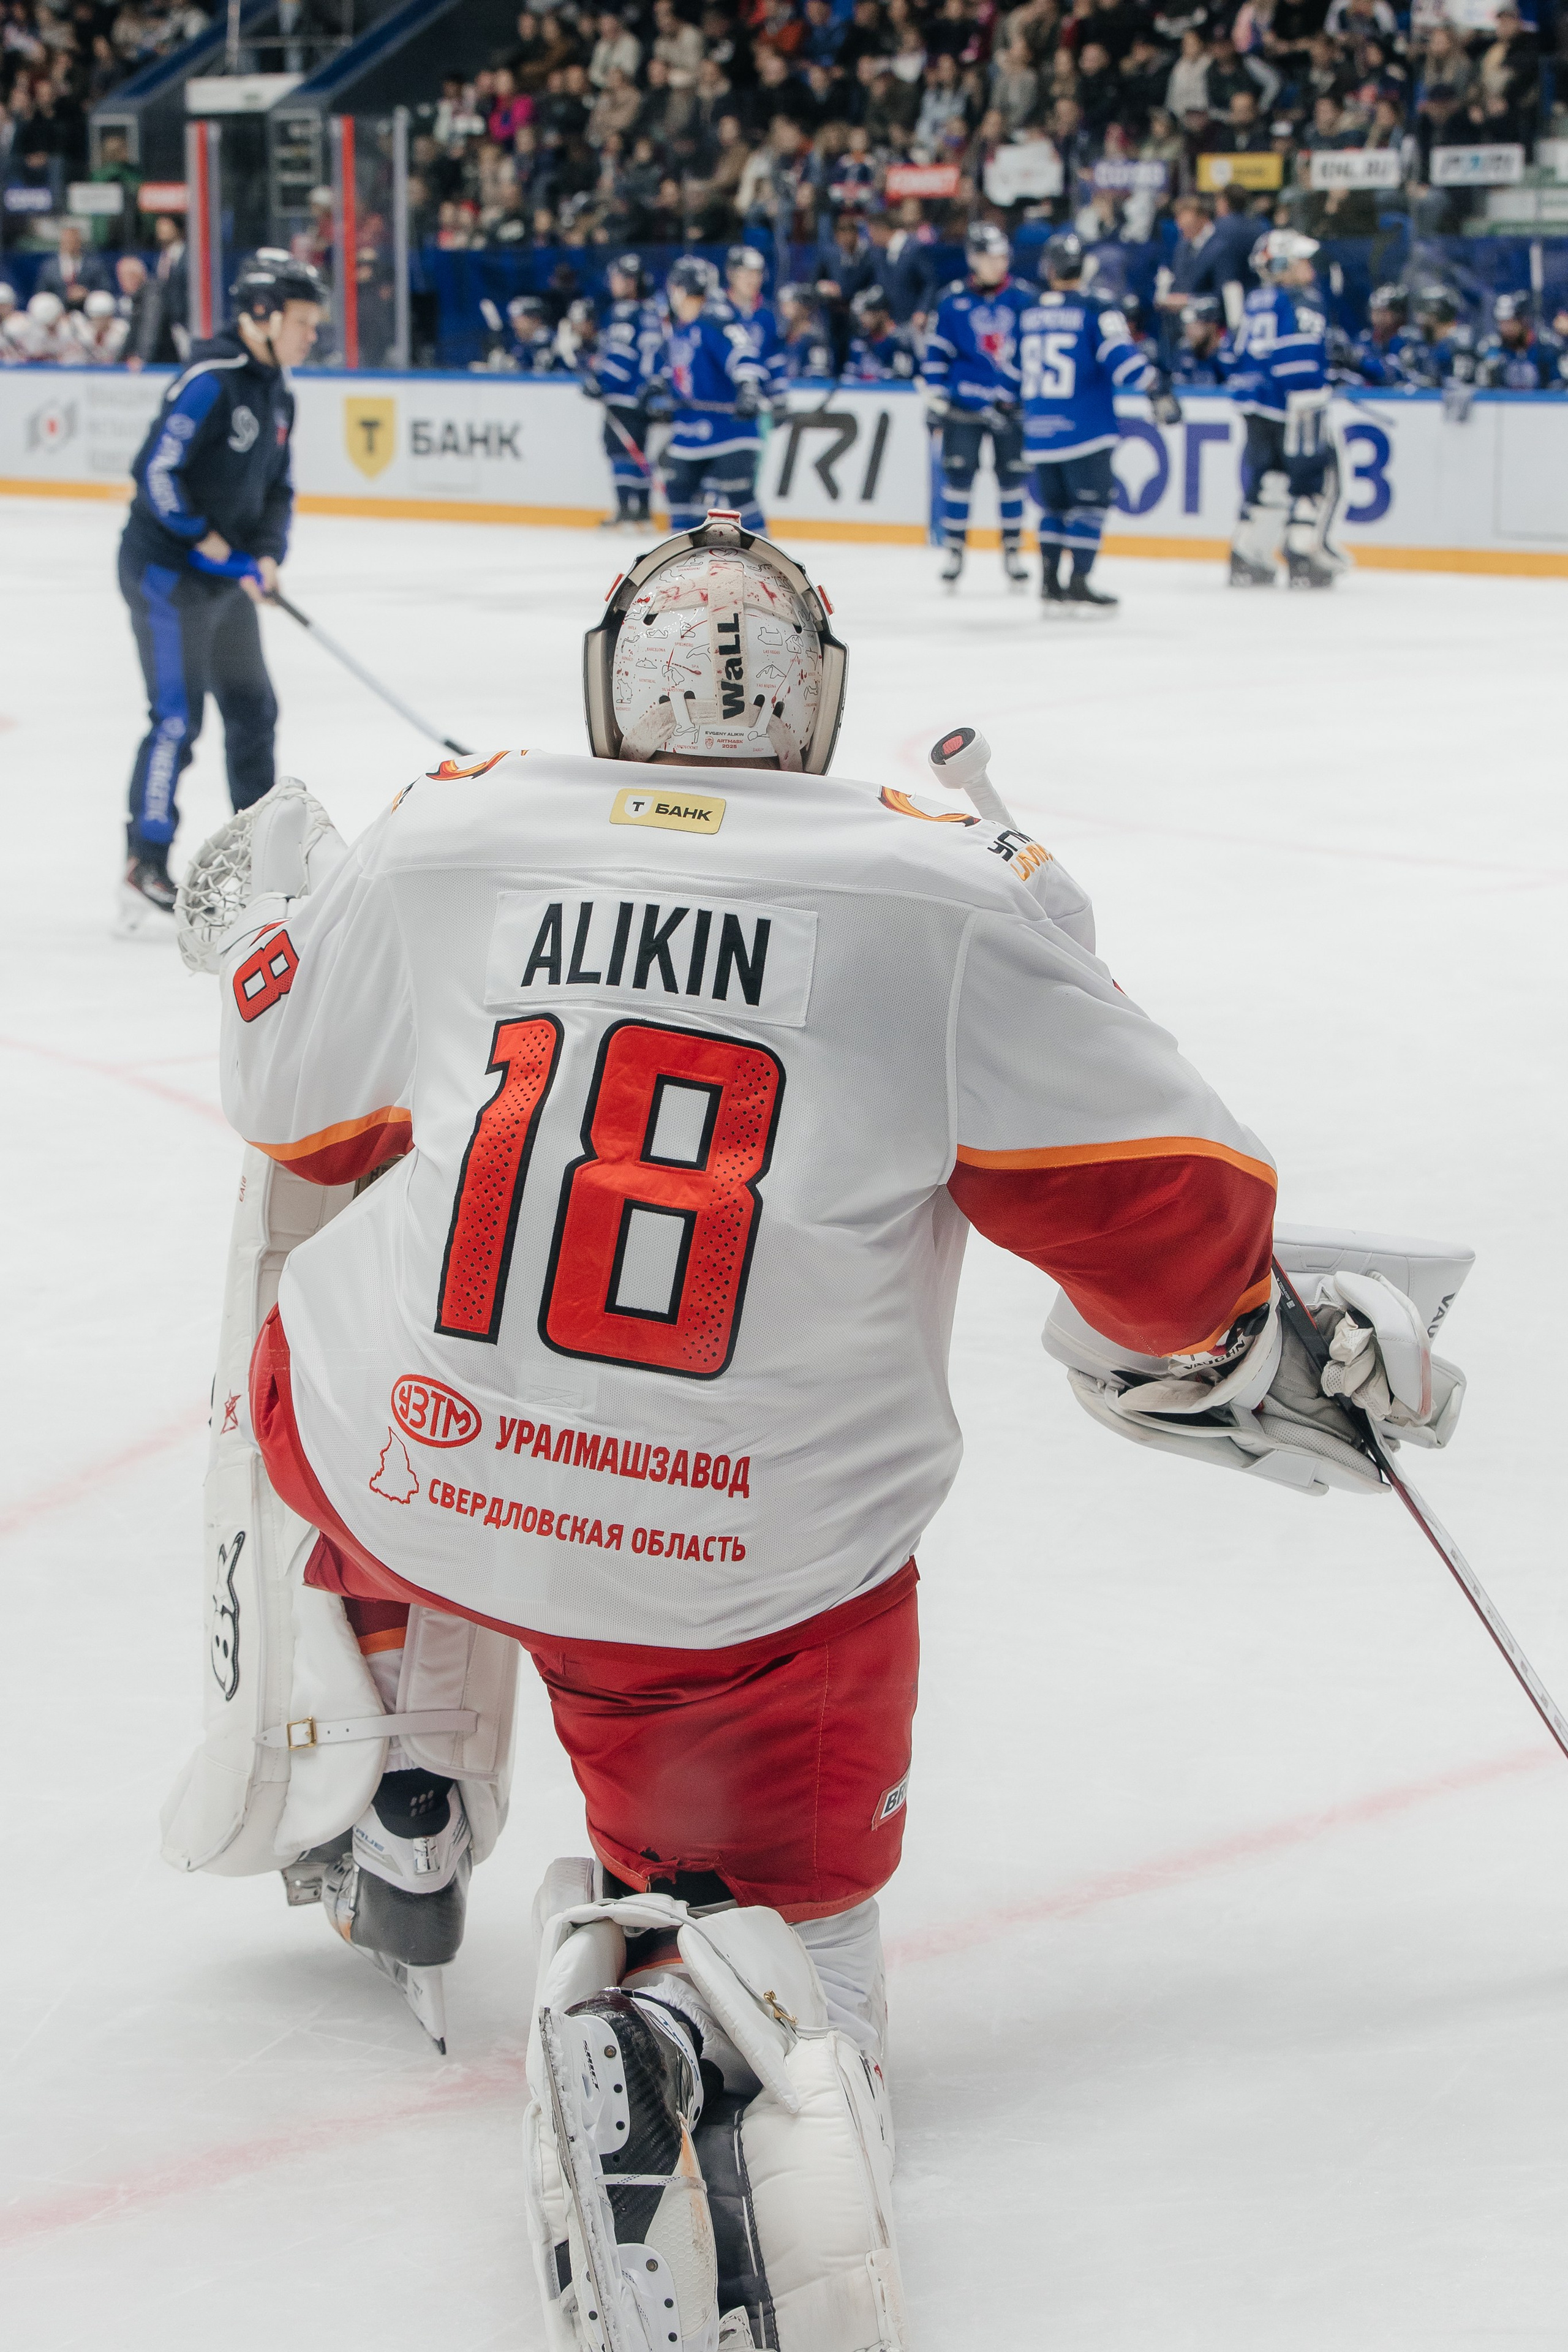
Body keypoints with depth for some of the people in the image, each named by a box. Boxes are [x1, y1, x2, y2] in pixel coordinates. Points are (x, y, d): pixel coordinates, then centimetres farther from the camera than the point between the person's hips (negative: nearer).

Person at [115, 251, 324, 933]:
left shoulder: (276, 392, 10)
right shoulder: (210, 380, -19)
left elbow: (279, 489, 18)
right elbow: (156, 472, -23)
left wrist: (267, 554, 1)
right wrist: (210, 544, -18)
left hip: (225, 573, 9)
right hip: (165, 569, -9)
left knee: (253, 707, 13)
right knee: (177, 716, -11)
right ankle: (145, 865, -6)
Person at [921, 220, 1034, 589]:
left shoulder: (1025, 299, 0)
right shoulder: (954, 302, -2)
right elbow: (937, 351, 2)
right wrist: (935, 399, -2)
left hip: (1011, 405, 1)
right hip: (965, 403, -1)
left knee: (1012, 475, 6)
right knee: (959, 473, -3)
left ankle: (1012, 552, 17)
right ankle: (954, 551, 7)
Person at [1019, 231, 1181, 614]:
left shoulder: (1030, 314, 10)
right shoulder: (1096, 310, -7)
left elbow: (1018, 368, 23)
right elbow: (1120, 355, -20)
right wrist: (1158, 387, -19)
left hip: (1039, 432, 6)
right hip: (1084, 431, -6)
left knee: (1055, 505, 15)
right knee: (1091, 501, 0)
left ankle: (1050, 585, 12)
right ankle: (1078, 583, -5)